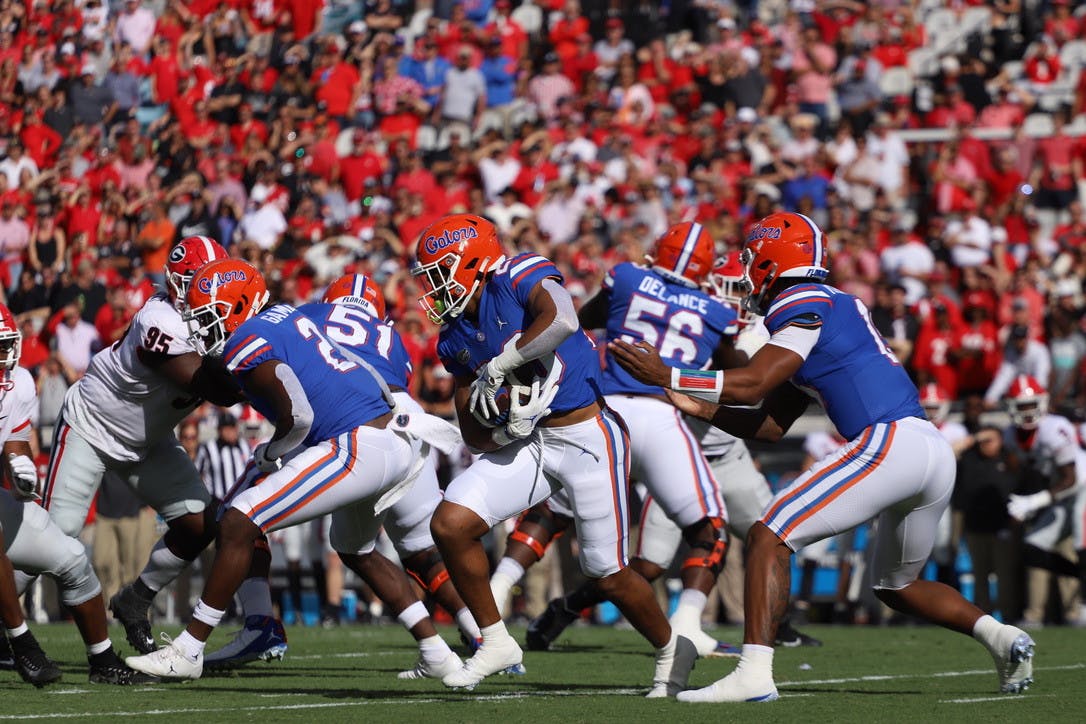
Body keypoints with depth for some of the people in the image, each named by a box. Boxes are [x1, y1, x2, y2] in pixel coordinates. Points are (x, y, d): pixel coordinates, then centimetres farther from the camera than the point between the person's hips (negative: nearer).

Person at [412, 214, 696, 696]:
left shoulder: (522, 277, -13)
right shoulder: (455, 339, 7)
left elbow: (562, 320, -36)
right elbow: (473, 432, 10)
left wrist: (500, 365, -25)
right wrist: (501, 429, -14)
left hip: (587, 437, -7)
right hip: (526, 442, 7)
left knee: (609, 576, 0)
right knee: (449, 525, -11)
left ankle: (672, 651, 28)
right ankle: (496, 643, 6)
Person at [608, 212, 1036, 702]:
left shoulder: (805, 305, -1)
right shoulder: (833, 308, 26)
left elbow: (751, 385, -12)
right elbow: (770, 426, 24)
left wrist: (667, 377, -6)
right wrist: (700, 407, 20)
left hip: (891, 442, -10)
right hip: (934, 453, 10)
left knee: (769, 536, -11)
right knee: (898, 587, 26)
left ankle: (755, 672, -22)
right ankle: (999, 635, 11)